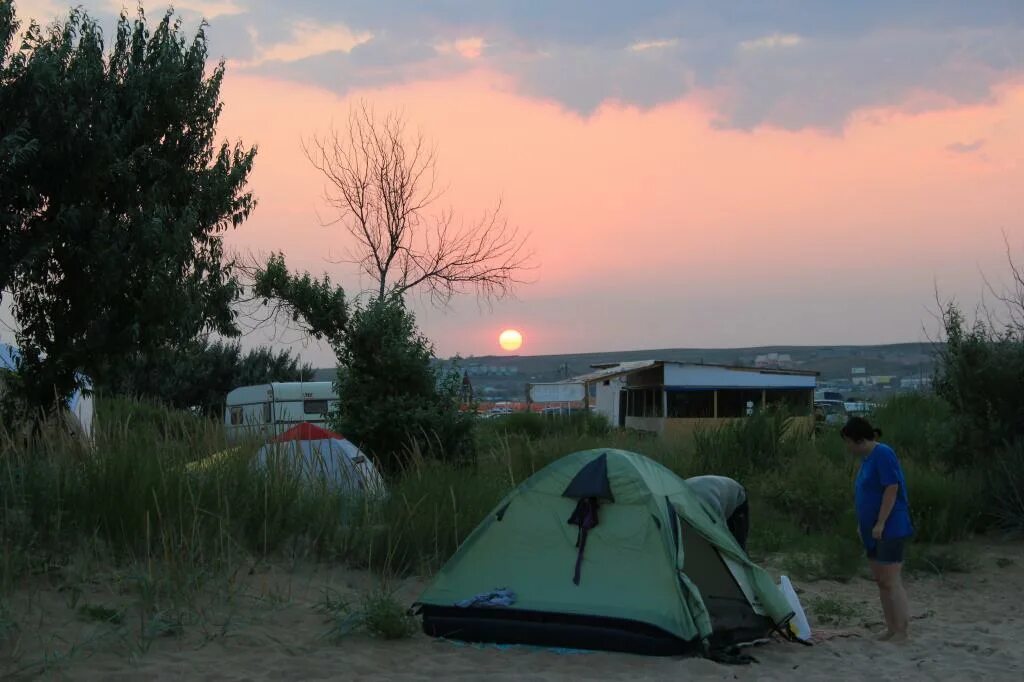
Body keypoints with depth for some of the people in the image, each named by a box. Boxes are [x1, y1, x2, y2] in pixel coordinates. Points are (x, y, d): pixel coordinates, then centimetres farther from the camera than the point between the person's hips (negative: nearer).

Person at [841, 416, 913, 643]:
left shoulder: (883, 454, -16)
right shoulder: (867, 458, 13)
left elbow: (892, 489, -21)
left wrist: (880, 523, -20)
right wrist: (863, 524, 16)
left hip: (891, 529, -10)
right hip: (873, 530, 10)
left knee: (891, 581, -8)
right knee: (881, 581, 12)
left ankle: (901, 632, -4)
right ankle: (891, 628, 19)